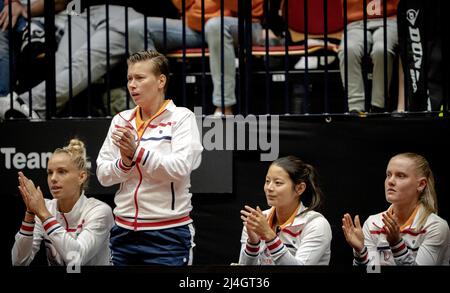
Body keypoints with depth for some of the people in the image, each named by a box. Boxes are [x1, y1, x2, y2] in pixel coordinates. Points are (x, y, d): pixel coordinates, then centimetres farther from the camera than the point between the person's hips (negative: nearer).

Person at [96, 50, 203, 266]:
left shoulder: (181, 117, -2)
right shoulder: (121, 120, 11)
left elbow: (180, 168, -16)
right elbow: (103, 175, 6)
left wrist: (137, 152, -21)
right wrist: (124, 161, -13)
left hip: (167, 234, -4)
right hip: (124, 232, 4)